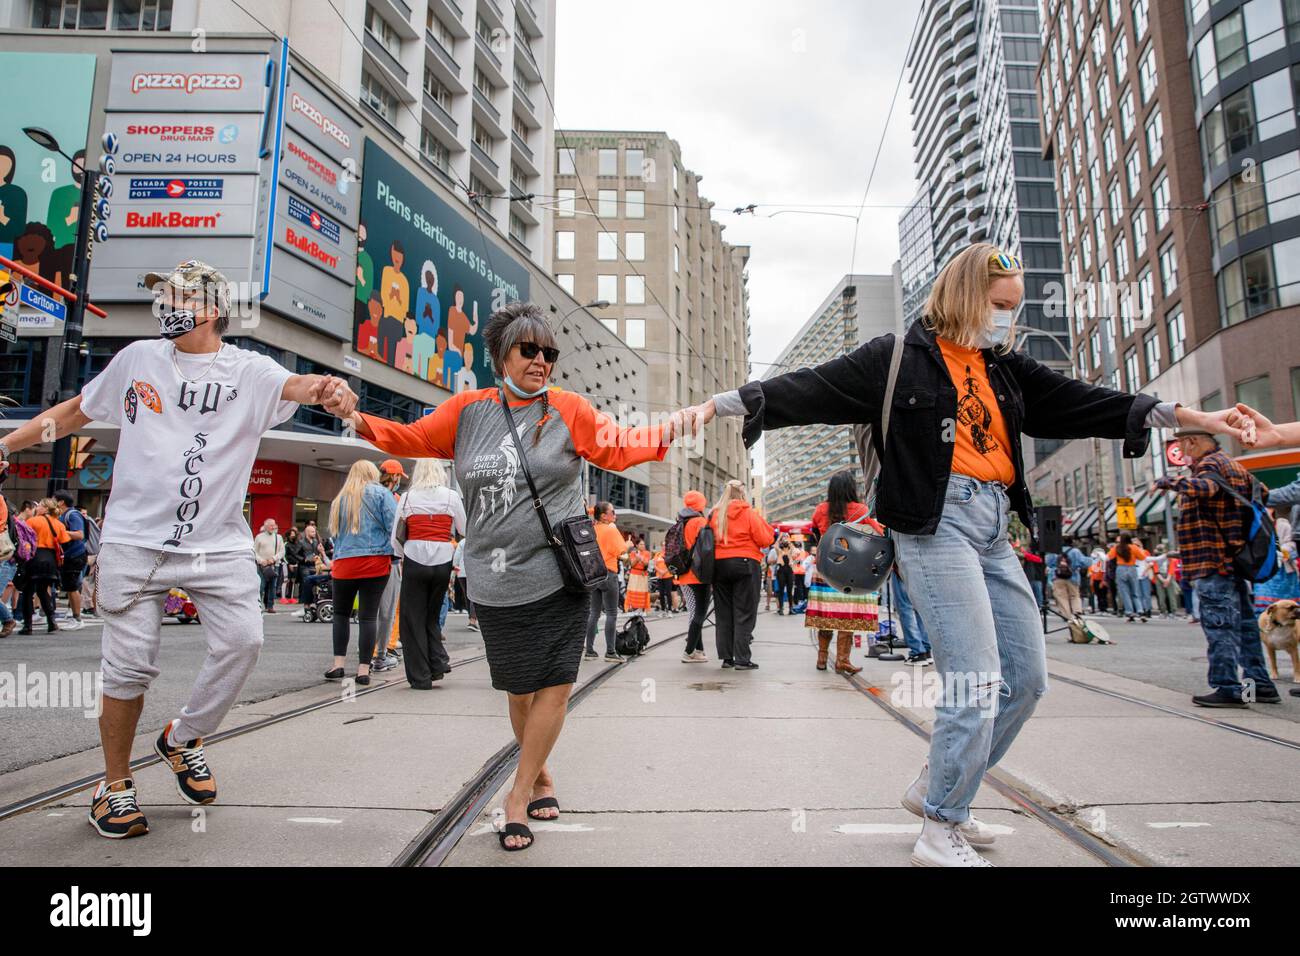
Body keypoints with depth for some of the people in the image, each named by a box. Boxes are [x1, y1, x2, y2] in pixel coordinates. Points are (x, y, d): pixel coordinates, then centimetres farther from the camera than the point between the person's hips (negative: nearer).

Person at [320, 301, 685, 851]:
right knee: (520, 691, 11)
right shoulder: (468, 410, 6)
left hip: (559, 577, -1)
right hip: (497, 584, 1)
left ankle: (519, 794, 19)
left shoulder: (569, 410, 2)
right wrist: (359, 420, -2)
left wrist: (676, 426, -12)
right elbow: (412, 438, 13)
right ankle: (541, 779, 37)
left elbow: (621, 448, 1)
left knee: (556, 686, -1)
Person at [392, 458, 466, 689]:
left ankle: (420, 677, 9)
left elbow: (396, 537, 4)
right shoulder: (451, 496, 2)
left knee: (413, 619, 9)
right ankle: (438, 663, 6)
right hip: (442, 563, 1)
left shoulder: (407, 497, 3)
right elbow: (464, 530, 6)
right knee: (432, 616, 19)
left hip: (415, 561, -1)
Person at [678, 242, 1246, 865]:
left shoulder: (1003, 367, 19)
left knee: (1027, 678, 11)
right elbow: (810, 389, -9)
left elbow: (1077, 401, 17)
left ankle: (936, 785, 28)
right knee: (977, 682, -10)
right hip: (936, 521, -8)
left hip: (992, 527, 9)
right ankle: (941, 834, 7)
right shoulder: (898, 358, -1)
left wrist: (1185, 415, 12)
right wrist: (722, 403, -18)